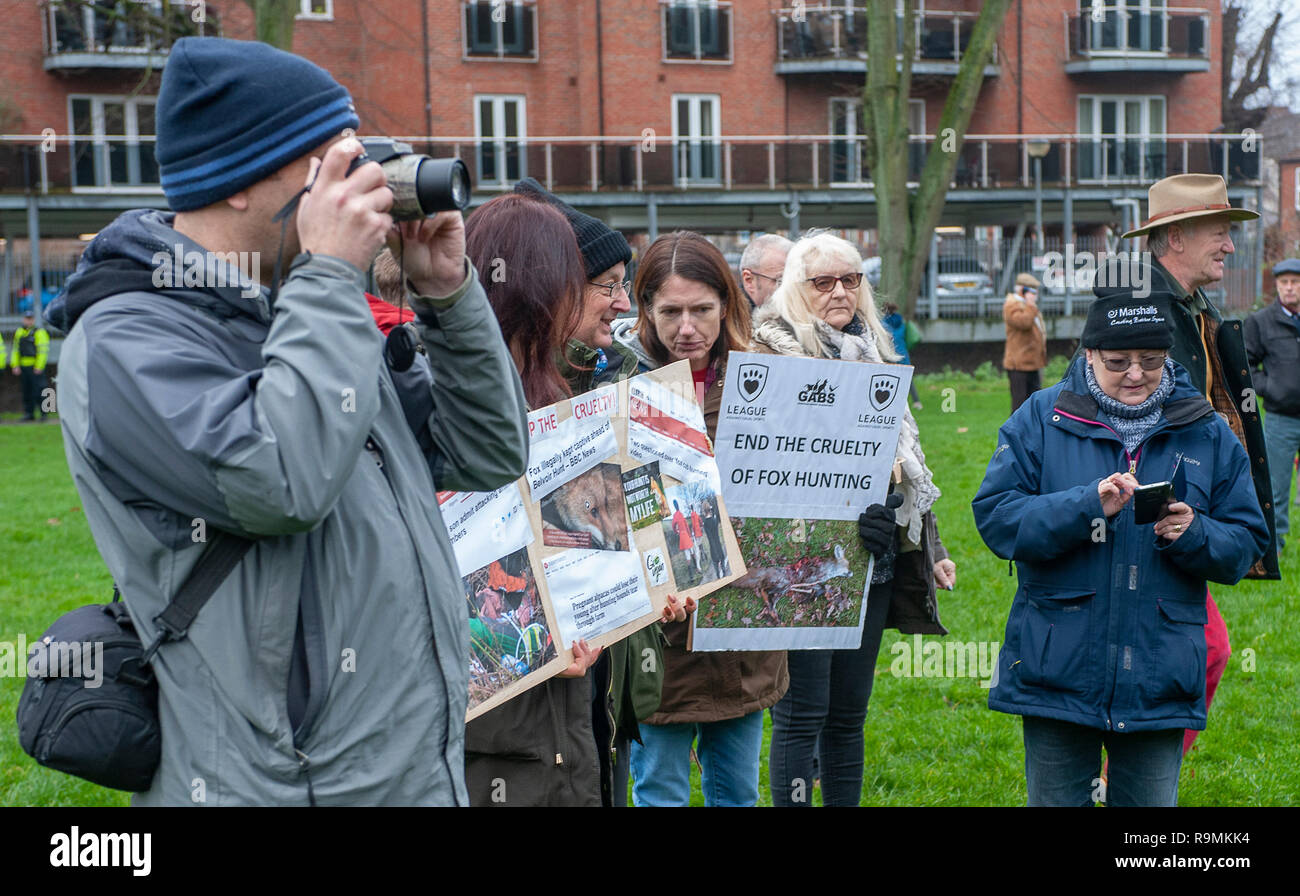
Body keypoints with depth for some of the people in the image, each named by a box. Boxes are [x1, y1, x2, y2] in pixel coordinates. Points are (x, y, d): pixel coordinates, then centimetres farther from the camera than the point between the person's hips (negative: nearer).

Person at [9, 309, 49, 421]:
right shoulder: (19, 332, 14)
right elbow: (15, 350, 17)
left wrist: (39, 367, -15)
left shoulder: (39, 332, -6)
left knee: (38, 391, -10)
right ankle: (29, 413, 16)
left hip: (36, 367, -7)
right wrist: (15, 365, 8)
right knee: (27, 391, 9)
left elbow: (43, 350, -11)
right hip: (24, 366, 7)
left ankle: (44, 412, -4)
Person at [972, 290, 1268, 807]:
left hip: (1160, 681, 1)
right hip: (1057, 669, -1)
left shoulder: (1208, 434, 6)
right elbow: (995, 516, -8)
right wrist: (1088, 505, -21)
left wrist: (1195, 534, -14)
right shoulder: (1041, 419, 0)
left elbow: (1246, 544, 7)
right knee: (1055, 800, 9)